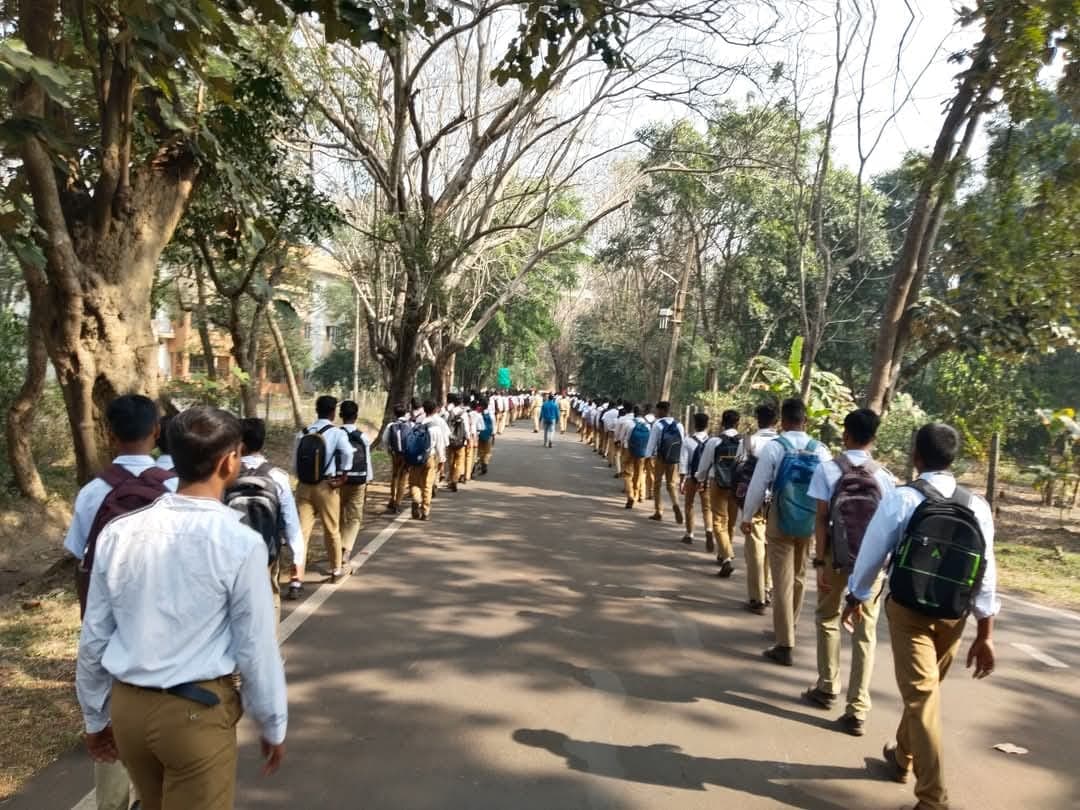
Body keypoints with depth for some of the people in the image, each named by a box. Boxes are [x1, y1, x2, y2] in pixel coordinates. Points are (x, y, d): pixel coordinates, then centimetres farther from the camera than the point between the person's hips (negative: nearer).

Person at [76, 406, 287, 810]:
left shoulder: (118, 532, -5)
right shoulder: (240, 542, -19)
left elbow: (93, 639, 3)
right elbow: (256, 648, -12)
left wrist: (96, 716, 19)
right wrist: (273, 726, 3)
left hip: (127, 705, 6)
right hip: (196, 713, -5)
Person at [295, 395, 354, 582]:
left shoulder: (303, 433, 7)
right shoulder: (336, 433, -9)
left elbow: (297, 459, 9)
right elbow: (347, 452, -26)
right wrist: (341, 475, -14)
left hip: (304, 485, 4)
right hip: (326, 486, -3)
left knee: (302, 531, 3)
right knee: (332, 530, 13)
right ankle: (336, 570, 29)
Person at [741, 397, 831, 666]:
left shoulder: (774, 447, -13)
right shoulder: (821, 450, -4)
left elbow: (758, 485, -10)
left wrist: (747, 516, 3)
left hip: (781, 522, -4)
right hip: (810, 523, 4)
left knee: (783, 581, 1)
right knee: (799, 577, 21)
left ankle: (785, 645, 3)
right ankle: (789, 628, 40)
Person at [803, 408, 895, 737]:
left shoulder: (828, 470, -7)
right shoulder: (884, 476, -3)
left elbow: (822, 521, -10)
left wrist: (820, 562, -6)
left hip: (837, 556, -1)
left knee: (827, 618, 20)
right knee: (866, 632, 7)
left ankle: (827, 689, 30)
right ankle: (857, 710, 8)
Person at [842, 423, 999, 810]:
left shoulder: (901, 498, -14)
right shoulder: (977, 506, -4)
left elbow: (872, 553, -6)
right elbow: (985, 572, -3)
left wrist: (857, 597, 11)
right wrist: (985, 635, 3)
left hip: (908, 611, -4)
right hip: (954, 616, 4)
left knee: (921, 695, 0)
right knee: (924, 688, 21)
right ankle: (903, 757, 41)